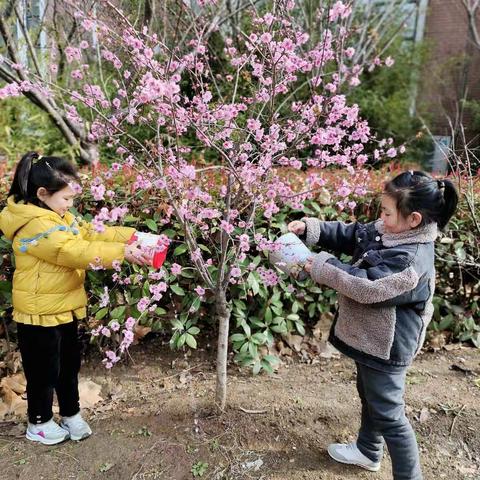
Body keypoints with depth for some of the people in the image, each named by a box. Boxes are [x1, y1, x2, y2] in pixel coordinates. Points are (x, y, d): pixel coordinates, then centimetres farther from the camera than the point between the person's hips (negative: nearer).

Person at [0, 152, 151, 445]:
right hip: (40, 313, -9)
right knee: (44, 370, 10)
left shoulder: (59, 217, 7)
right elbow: (76, 252, -32)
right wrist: (123, 253, -32)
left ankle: (71, 414, 38)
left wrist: (130, 236, -8)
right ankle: (39, 423, 32)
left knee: (69, 364, 20)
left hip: (64, 307, 9)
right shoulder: (35, 226, -25)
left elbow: (89, 233, 3)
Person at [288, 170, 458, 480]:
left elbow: (366, 287, -33)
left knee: (388, 414, 7)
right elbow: (346, 235, 4)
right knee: (370, 398, 28)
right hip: (370, 338, 10)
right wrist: (309, 228, -9)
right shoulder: (386, 231, -3)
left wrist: (323, 267, -24)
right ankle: (368, 451, 51)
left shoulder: (412, 261, -30)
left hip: (385, 348, -10)